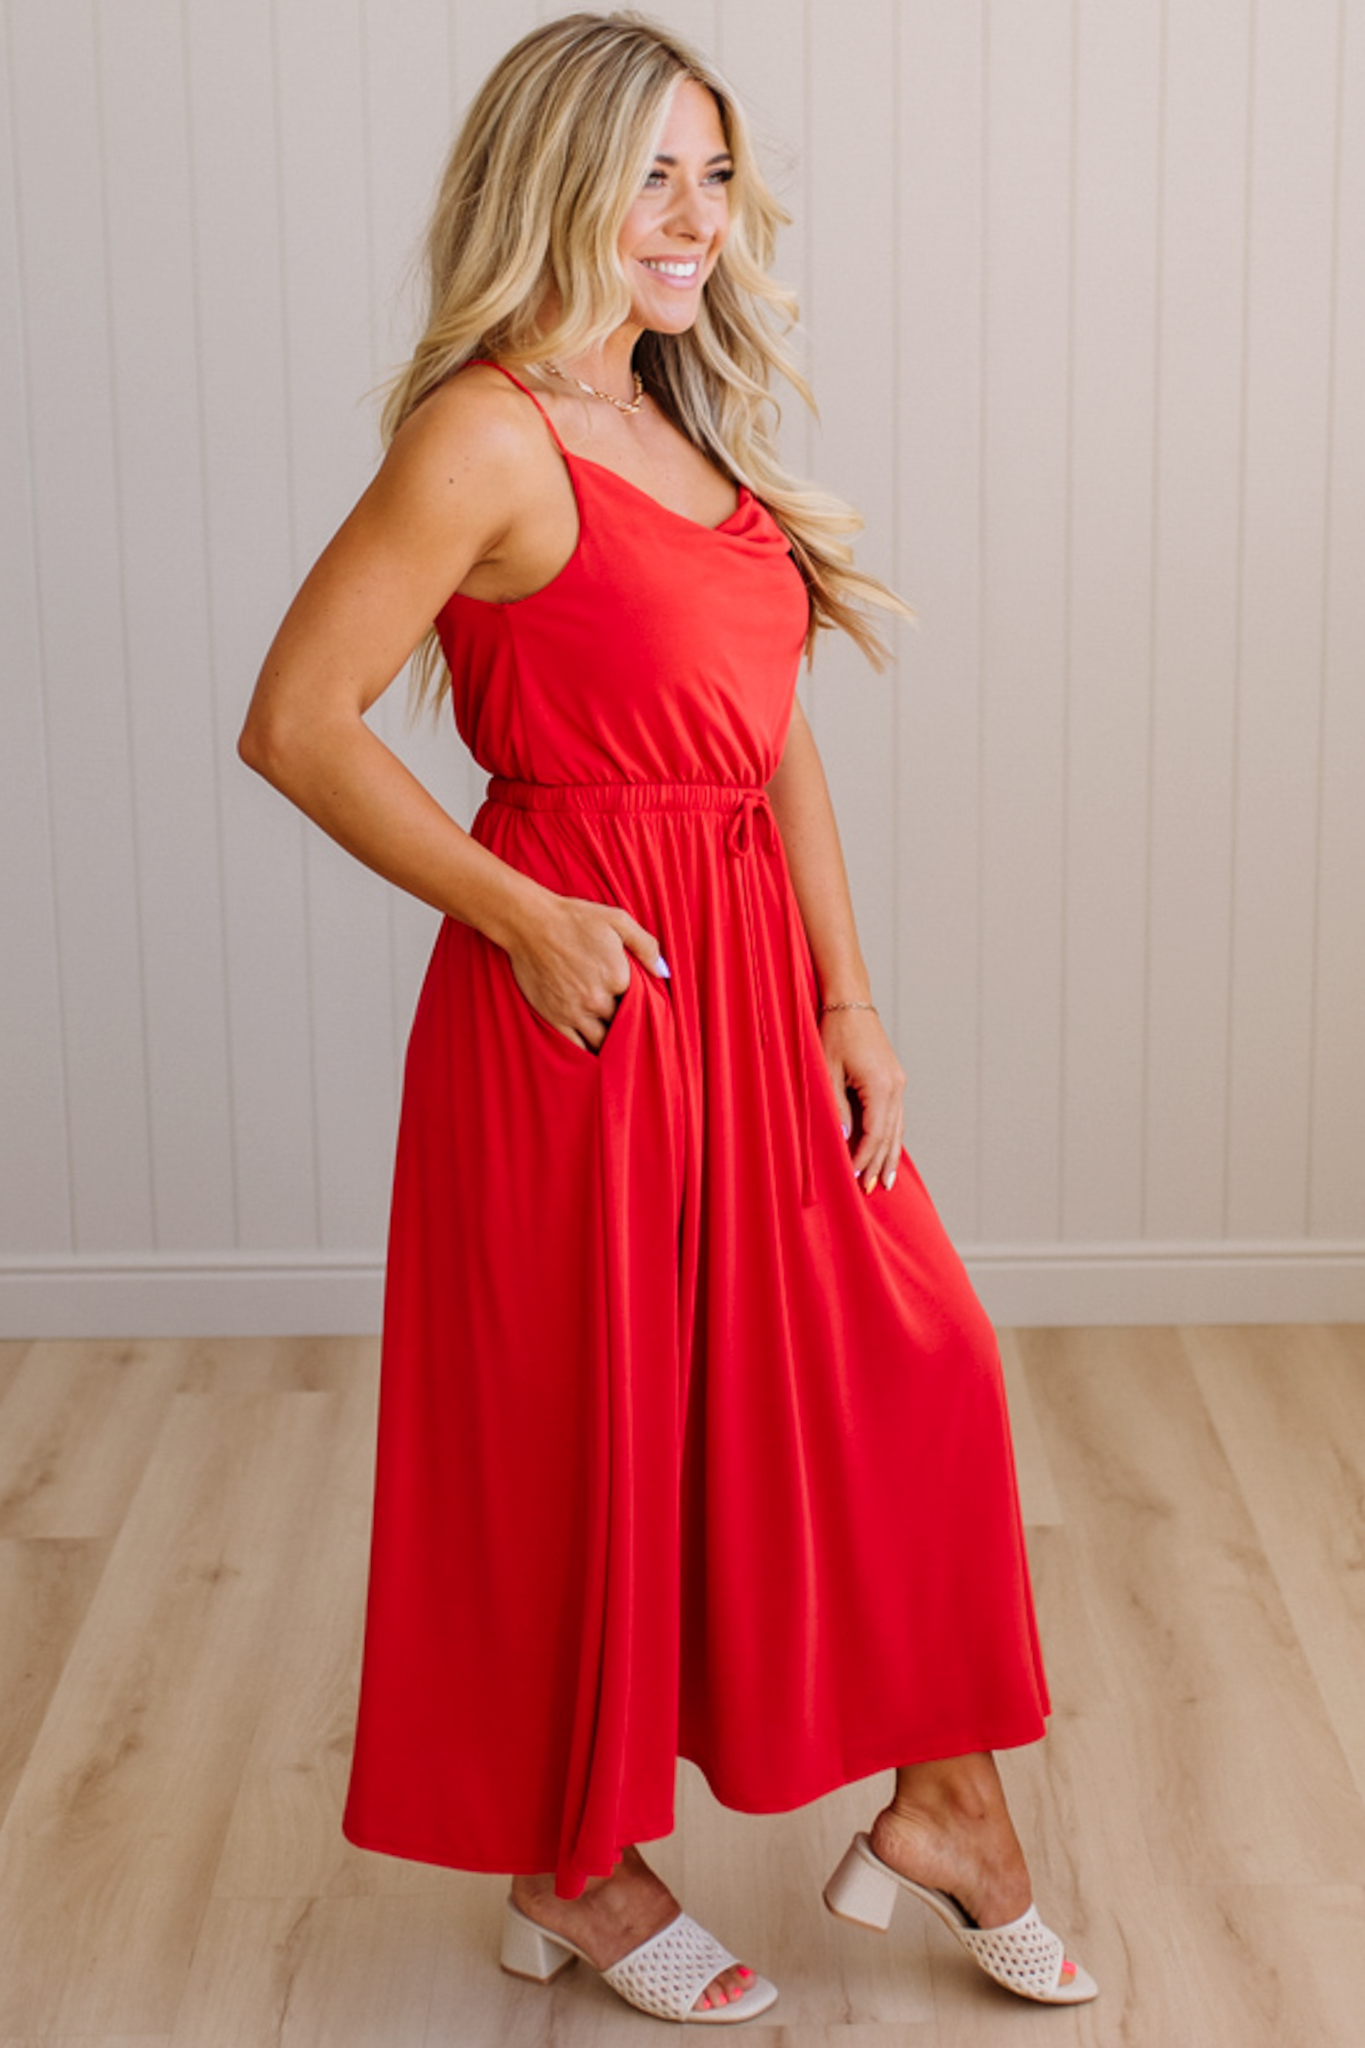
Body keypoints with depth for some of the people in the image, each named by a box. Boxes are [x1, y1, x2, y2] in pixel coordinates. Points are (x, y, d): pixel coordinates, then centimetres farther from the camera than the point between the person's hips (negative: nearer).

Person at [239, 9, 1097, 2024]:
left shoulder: (693, 431, 12)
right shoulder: (488, 437, -13)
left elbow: (777, 740, 10)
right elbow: (298, 721, -15)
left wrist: (852, 1003, 4)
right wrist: (521, 918, -16)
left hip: (751, 980, 8)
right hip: (586, 987, -8)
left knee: (905, 1358, 10)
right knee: (589, 1421, 5)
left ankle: (943, 1808, 26)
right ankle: (569, 1871, 26)